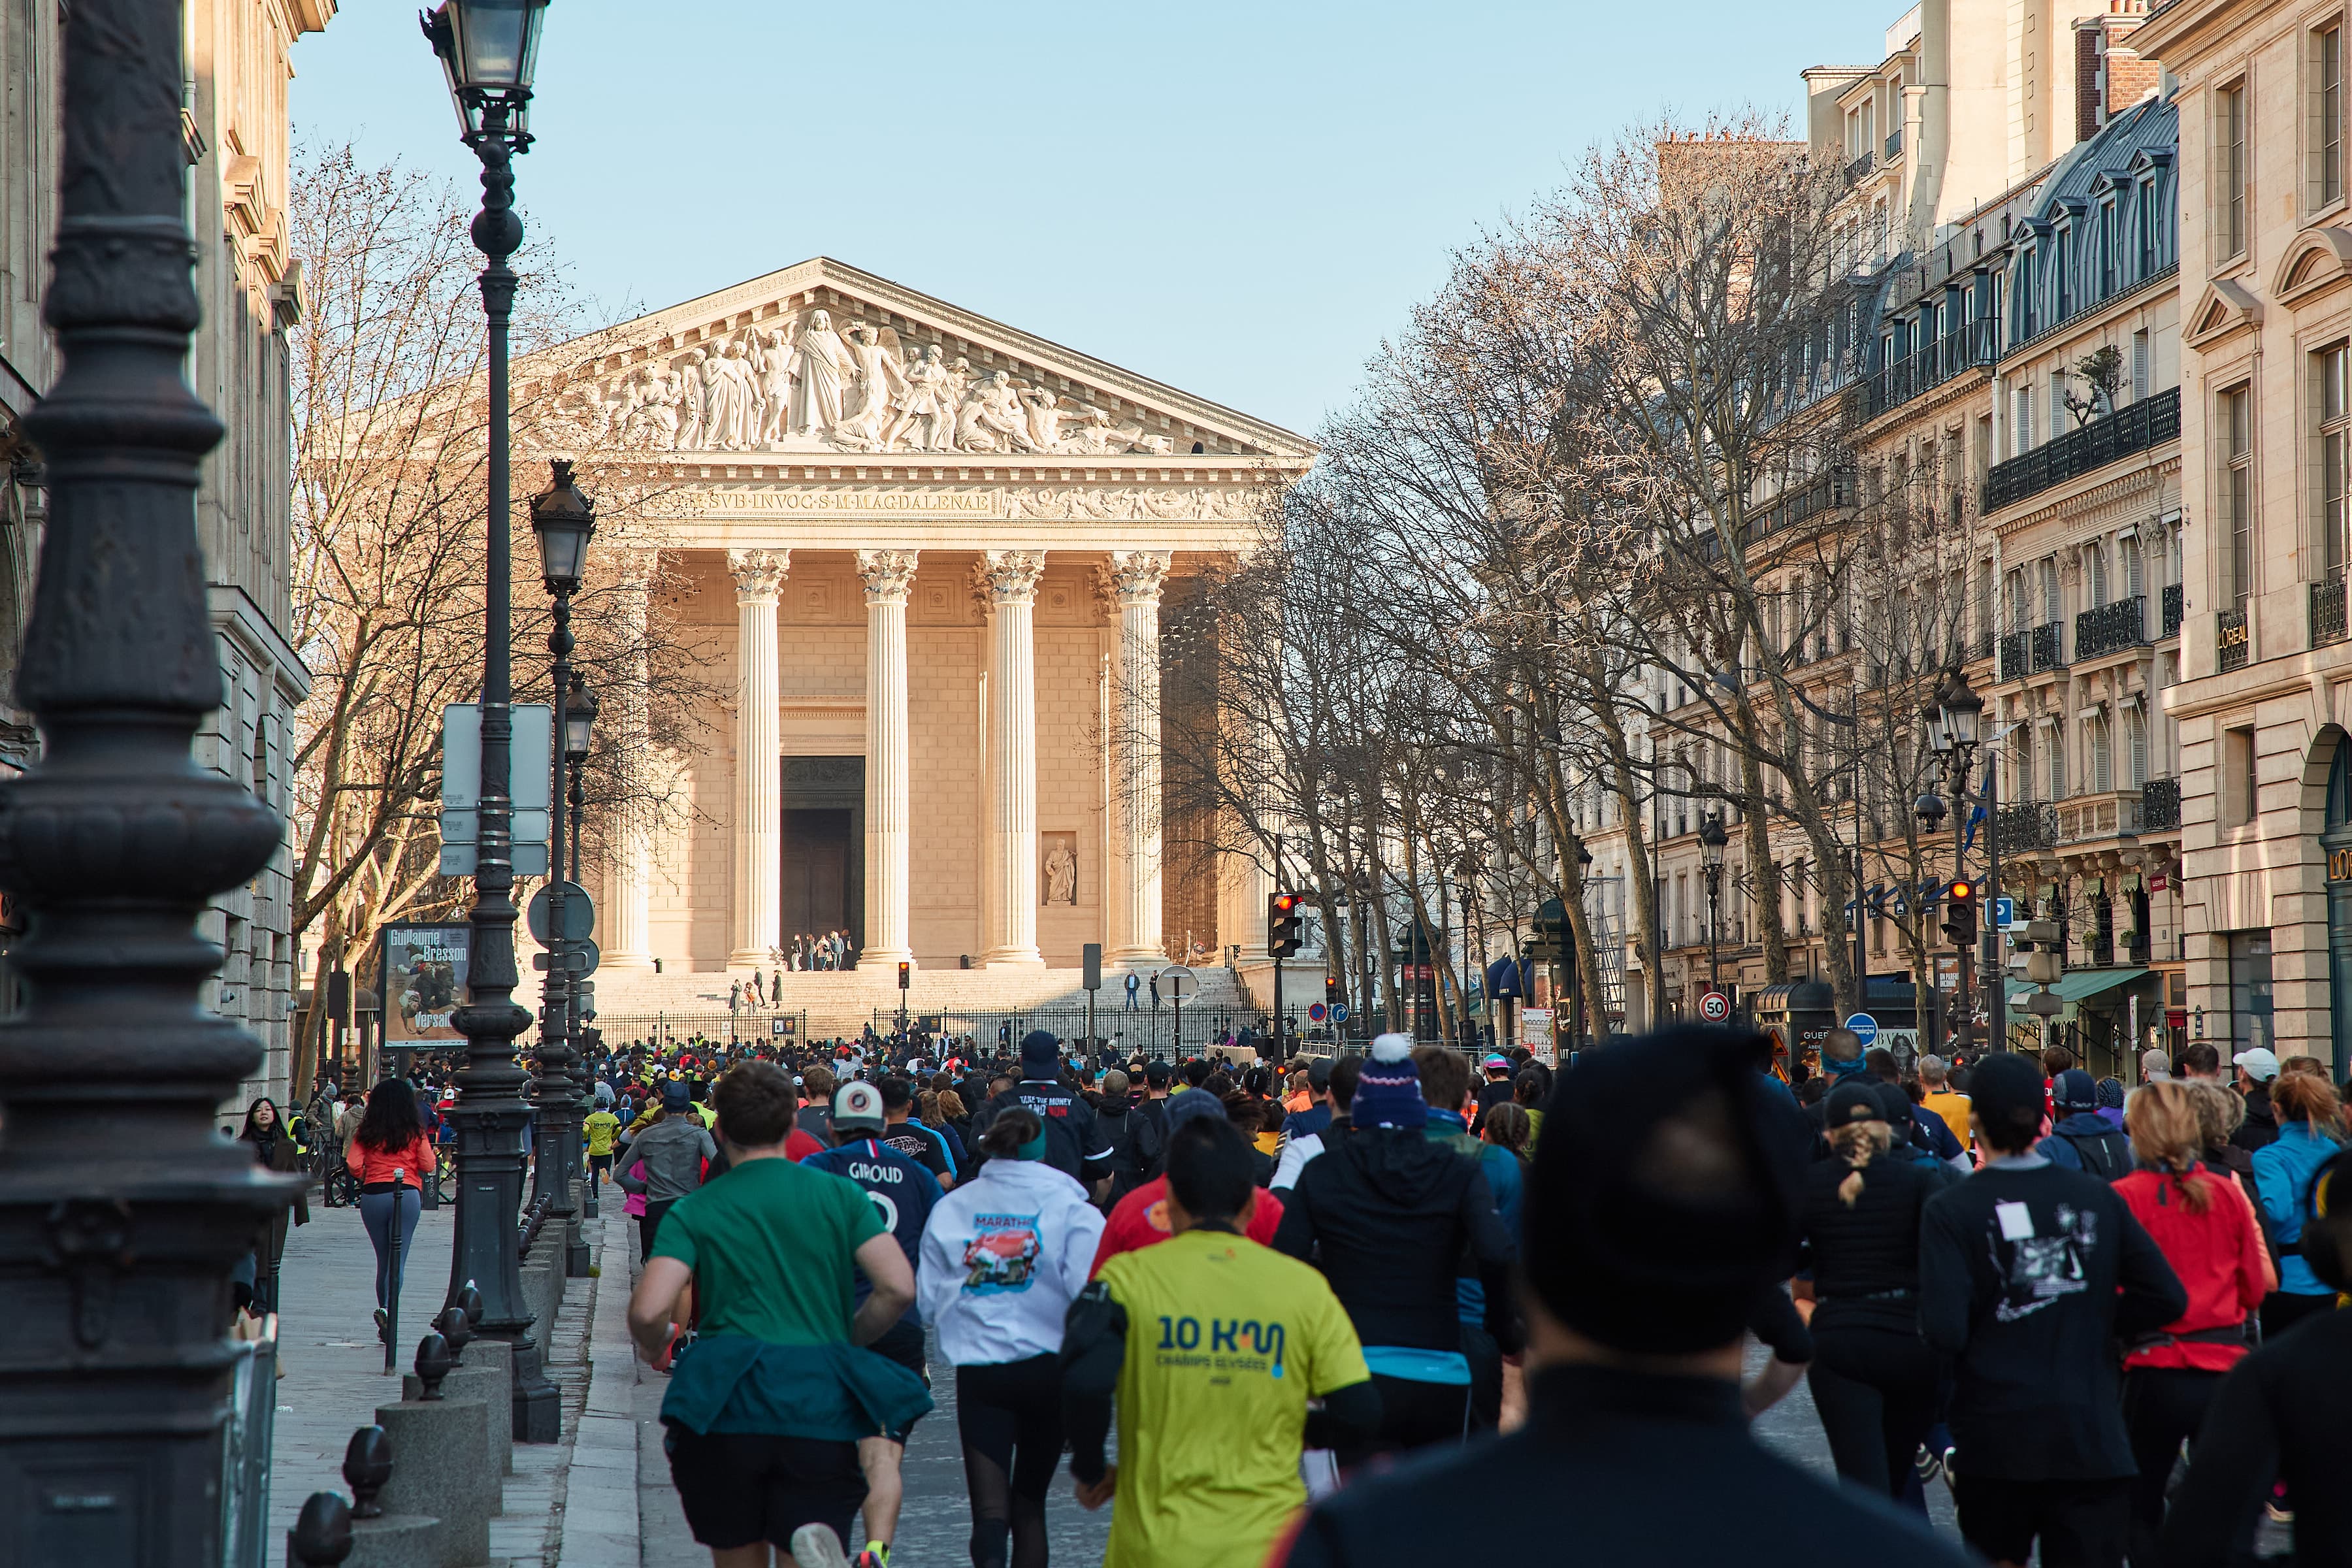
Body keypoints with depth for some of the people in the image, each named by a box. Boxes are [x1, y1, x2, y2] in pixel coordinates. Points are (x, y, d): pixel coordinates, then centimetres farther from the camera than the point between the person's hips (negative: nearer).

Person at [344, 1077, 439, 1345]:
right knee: (398, 1258, -5)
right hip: (407, 1193, -2)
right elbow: (428, 1165, 0)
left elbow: (353, 1164, -3)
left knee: (383, 1258, 15)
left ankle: (384, 1309, 18)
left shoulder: (366, 1131, 4)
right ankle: (388, 1311, -23)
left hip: (373, 1195, 2)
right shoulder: (415, 1131, 1)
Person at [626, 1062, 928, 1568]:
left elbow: (648, 1311, -8)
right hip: (821, 1403, 0)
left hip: (727, 1407, 0)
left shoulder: (694, 1210, 4)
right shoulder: (839, 1195, 7)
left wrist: (653, 1347, 15)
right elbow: (899, 1288, -2)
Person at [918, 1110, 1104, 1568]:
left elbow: (928, 1301, 7)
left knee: (990, 1505, -6)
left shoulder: (951, 1208, 4)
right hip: (1049, 1368, 0)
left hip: (977, 1370, 0)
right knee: (1029, 1503, 16)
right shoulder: (1070, 1207, -4)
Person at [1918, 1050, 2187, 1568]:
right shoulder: (2096, 1196, 2)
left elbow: (1944, 1333, -16)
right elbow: (2167, 1297, 1)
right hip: (2091, 1437, 1)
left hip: (1996, 1438, -1)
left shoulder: (1952, 1210, -8)